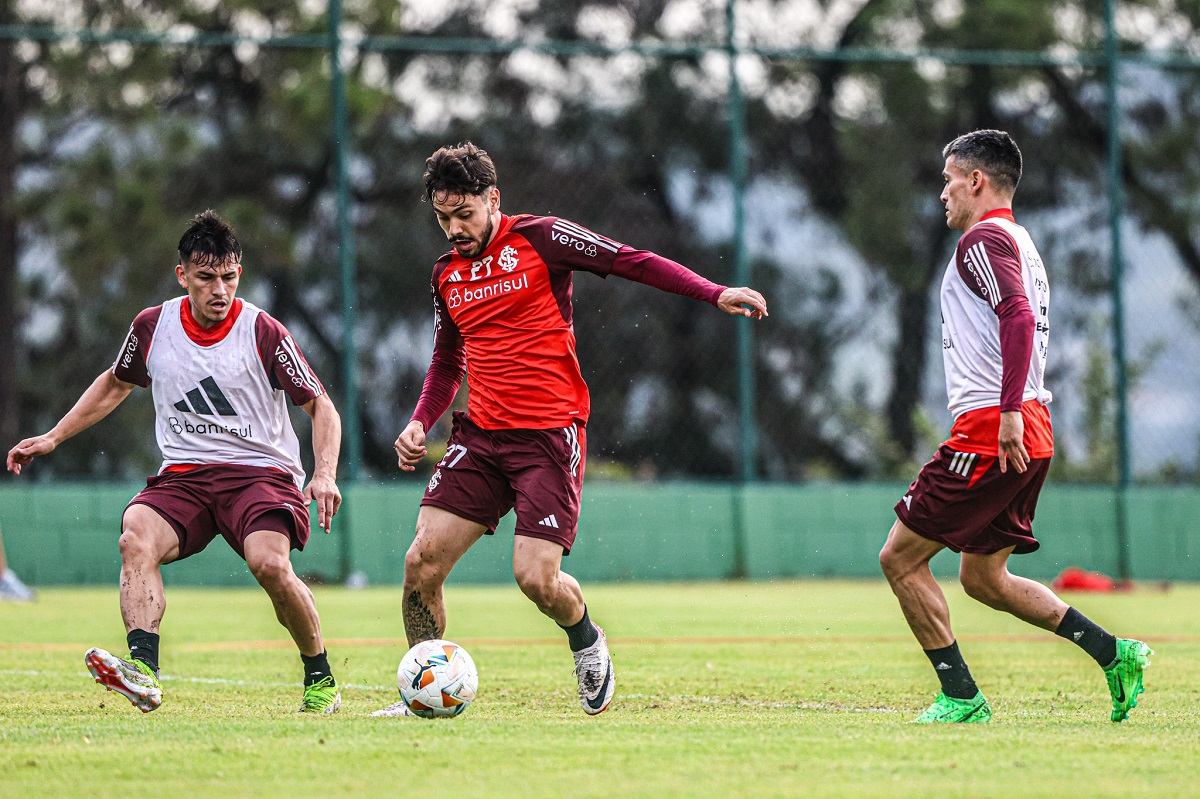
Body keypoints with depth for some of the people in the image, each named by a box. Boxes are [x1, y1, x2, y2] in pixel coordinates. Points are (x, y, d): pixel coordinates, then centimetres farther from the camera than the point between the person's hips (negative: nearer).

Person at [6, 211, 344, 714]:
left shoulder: (263, 333, -6)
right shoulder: (153, 327, 4)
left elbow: (321, 407, 0)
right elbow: (116, 384, 24)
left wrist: (324, 474, -16)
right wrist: (52, 437, 22)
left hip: (260, 473, -3)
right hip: (183, 477, 3)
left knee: (269, 563, -31)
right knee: (137, 538, -29)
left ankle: (321, 680, -8)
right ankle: (142, 670, -45)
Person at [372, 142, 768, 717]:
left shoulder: (539, 238, -4)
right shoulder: (446, 274, 14)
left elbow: (633, 263, -6)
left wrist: (716, 294, -15)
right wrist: (420, 422, 9)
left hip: (550, 434, -5)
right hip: (480, 433, 5)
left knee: (536, 577, -15)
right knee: (422, 560, -9)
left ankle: (586, 640, 20)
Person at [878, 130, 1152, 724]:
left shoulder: (984, 238, -8)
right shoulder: (1019, 242, 23)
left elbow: (1018, 317, -23)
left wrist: (1009, 411, -30)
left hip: (991, 429, -10)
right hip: (1025, 435, 10)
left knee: (900, 559, -3)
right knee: (983, 577, 15)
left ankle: (961, 697, -4)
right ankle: (1113, 653, 9)